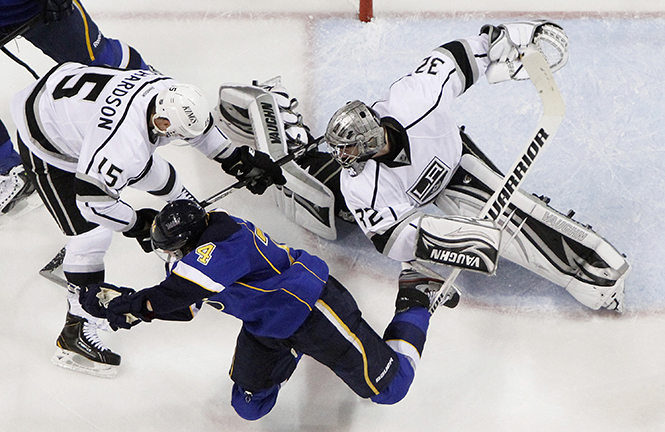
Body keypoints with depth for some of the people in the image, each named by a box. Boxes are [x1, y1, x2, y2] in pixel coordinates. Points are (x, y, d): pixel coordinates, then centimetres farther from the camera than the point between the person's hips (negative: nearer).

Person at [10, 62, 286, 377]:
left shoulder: (168, 92, -20)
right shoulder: (123, 145, -42)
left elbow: (199, 124, 3)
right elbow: (92, 200, -30)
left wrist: (238, 159, 4)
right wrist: (136, 224, -15)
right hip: (47, 143, -7)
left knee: (151, 171, 20)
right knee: (91, 235, -7)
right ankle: (76, 331, 5)